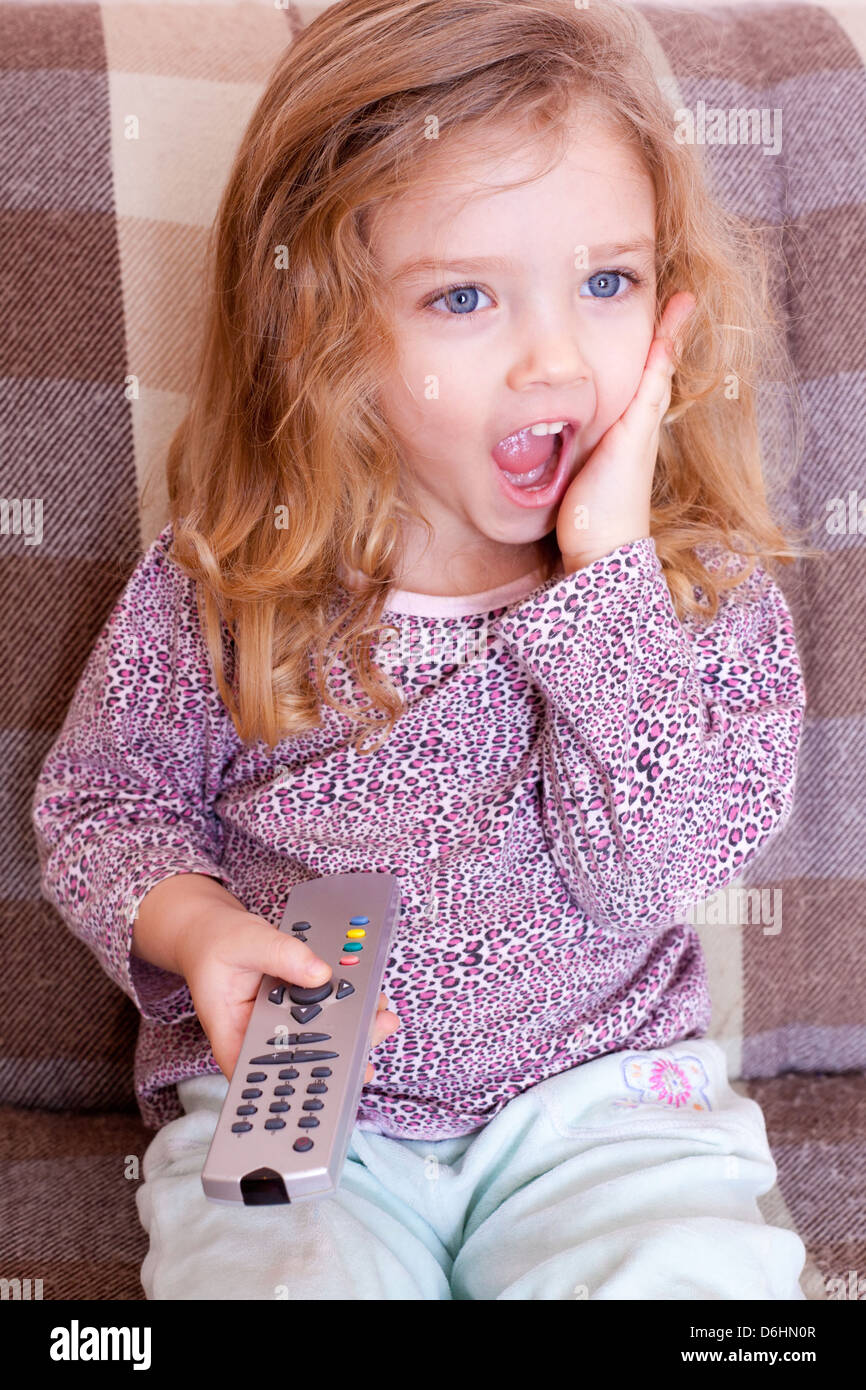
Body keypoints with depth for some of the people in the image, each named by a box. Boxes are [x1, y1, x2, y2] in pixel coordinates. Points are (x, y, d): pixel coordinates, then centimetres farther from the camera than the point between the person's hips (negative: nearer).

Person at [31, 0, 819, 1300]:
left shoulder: (703, 578, -7)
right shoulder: (222, 584, -7)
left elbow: (654, 871, -18)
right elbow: (101, 800, 6)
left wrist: (608, 567, -24)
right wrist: (188, 921, -16)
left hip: (594, 1083, 1)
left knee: (694, 1270, -23)